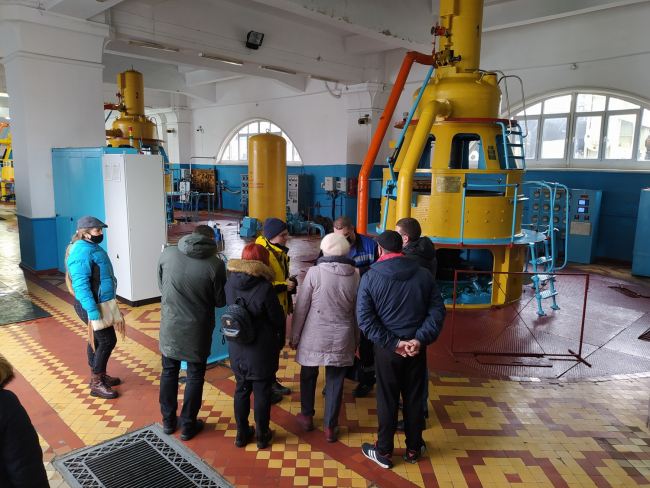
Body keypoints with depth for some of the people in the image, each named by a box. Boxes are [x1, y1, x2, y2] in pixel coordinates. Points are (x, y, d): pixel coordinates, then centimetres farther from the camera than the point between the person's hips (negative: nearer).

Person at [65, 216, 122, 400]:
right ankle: (96, 384, 6)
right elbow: (81, 284, -29)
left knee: (96, 339, 19)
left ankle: (98, 375, 33)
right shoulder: (82, 251, -23)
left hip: (100, 303, 10)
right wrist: (91, 309, -31)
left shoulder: (91, 246, 10)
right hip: (91, 305, -10)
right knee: (108, 340, -5)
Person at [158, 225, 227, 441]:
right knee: (195, 376, 14)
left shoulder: (167, 253, -8)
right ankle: (188, 426, 26)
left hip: (170, 325, 3)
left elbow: (161, 286, 7)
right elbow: (220, 301, -6)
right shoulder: (215, 264, -17)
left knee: (169, 372, 20)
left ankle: (168, 421, 34)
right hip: (197, 329, -3)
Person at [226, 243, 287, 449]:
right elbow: (278, 319, -13)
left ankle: (242, 433, 31)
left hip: (237, 349, 5)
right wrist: (280, 341, 5)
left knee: (241, 390, 19)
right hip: (262, 350, -5)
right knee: (262, 392, 11)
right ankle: (262, 435, 25)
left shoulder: (230, 283, -7)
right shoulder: (265, 288, -22)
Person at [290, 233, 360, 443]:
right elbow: (357, 312, 7)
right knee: (335, 381, 12)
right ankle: (330, 427, 21)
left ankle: (307, 416, 35)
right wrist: (356, 339, 19)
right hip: (342, 338, 2)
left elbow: (301, 307, -8)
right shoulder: (355, 276, -1)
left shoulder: (315, 272, -11)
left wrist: (294, 336, 3)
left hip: (314, 336, -2)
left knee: (308, 375, 20)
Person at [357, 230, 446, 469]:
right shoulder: (424, 275, -1)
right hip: (416, 347, 2)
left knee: (387, 399, 10)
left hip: (386, 348, -2)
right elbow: (437, 310, -7)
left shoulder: (370, 277, -9)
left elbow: (365, 317, -16)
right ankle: (414, 449, 32)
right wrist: (420, 339, -14)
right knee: (414, 397, 16)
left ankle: (384, 453, 25)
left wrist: (393, 343, -16)